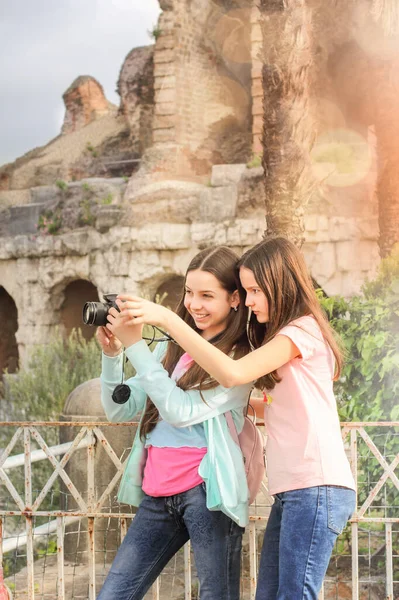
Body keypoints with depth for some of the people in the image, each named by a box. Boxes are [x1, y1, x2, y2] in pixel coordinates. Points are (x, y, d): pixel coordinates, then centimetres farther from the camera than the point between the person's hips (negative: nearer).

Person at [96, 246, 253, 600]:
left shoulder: (240, 357, -4)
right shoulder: (172, 347, 13)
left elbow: (182, 411, -15)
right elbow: (120, 411, 13)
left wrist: (135, 346, -14)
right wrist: (111, 354, -3)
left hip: (205, 490, -6)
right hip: (157, 494, 6)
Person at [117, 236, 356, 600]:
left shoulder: (303, 330, -8)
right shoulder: (282, 336, 23)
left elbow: (233, 373, -21)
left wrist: (166, 319, -21)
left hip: (317, 489, -9)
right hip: (292, 490, 9)